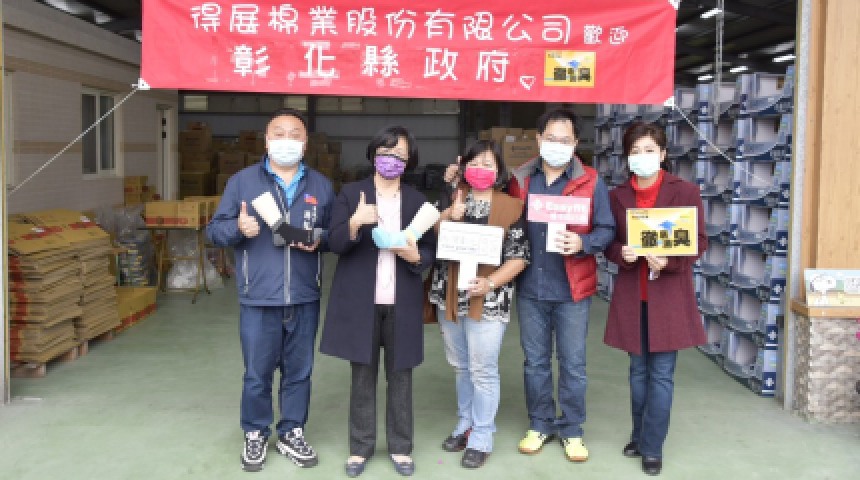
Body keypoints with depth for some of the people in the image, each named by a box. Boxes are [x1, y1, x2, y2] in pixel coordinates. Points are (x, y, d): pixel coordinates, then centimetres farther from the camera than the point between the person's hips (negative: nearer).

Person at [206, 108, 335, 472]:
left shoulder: (321, 186, 9)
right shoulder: (242, 181, 2)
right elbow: (214, 230, 1)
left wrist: (319, 239, -11)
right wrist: (238, 228, -20)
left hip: (304, 298, 2)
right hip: (258, 298, -2)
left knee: (299, 371, 12)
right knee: (257, 373, 7)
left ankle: (291, 433, 28)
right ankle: (255, 435, 26)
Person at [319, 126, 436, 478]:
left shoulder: (417, 200, 7)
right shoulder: (350, 193, 2)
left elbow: (430, 249, 8)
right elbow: (335, 244, -7)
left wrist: (415, 255, -15)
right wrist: (355, 223, -26)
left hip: (401, 303, 1)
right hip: (361, 300, -1)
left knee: (400, 375, 8)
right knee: (362, 375, 7)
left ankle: (400, 446, 20)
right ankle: (360, 447, 18)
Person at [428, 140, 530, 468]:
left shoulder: (511, 206, -5)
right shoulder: (451, 199, 6)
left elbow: (519, 257, -7)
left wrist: (491, 282, -20)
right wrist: (450, 216, -18)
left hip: (488, 301, -4)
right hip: (449, 296, 4)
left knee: (483, 371, 1)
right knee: (460, 366, 17)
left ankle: (481, 438, 15)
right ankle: (465, 424, 34)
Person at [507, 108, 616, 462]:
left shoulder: (590, 181, -2)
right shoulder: (519, 179, 4)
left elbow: (606, 230, -3)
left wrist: (583, 243, -20)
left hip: (572, 288, -2)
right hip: (529, 287, 2)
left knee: (573, 363, 7)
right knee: (535, 361, 13)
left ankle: (571, 429, 23)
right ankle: (540, 424, 29)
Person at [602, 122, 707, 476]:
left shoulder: (686, 192, -3)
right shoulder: (617, 196, 5)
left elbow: (699, 242, -3)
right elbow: (609, 243, 9)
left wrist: (668, 262, -19)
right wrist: (621, 253, -14)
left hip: (669, 295, -3)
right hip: (631, 294, 3)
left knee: (661, 374, 2)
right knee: (638, 371, 13)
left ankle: (652, 448, 12)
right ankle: (640, 436, 29)